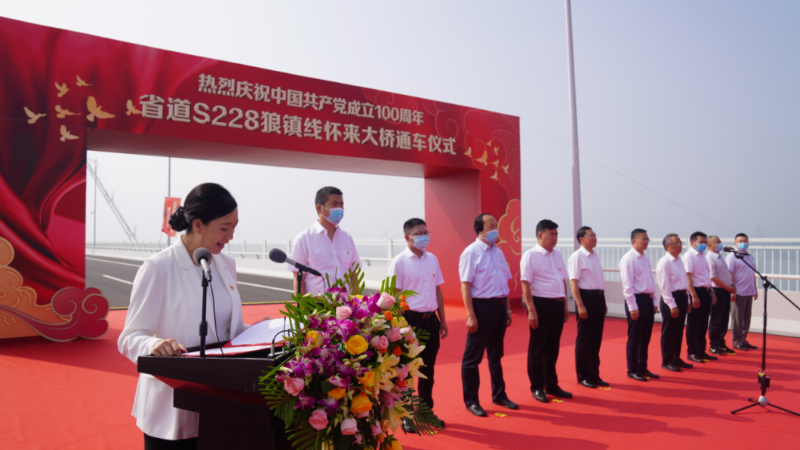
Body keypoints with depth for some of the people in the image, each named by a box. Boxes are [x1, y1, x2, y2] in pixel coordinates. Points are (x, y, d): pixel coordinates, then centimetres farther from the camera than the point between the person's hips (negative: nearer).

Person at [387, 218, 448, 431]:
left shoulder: (433, 259, 9)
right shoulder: (399, 262, -9)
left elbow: (438, 291, 13)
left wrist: (442, 319, 12)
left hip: (431, 319, 6)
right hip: (410, 319, -5)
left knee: (428, 369, 15)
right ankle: (406, 415, 20)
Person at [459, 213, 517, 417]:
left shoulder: (498, 252, 12)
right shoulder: (471, 252, -11)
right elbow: (465, 286, -14)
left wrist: (507, 308, 14)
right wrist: (471, 315, -18)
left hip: (499, 306, 7)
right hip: (482, 306, -7)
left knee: (496, 354, 19)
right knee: (473, 356, 4)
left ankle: (499, 394, 33)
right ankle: (471, 400, 16)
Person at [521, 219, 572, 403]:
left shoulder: (557, 254, 12)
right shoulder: (530, 256, -10)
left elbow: (563, 281, 18)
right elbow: (526, 285, -13)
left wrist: (565, 305, 15)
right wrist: (531, 310, -18)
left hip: (557, 304, 7)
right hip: (541, 304, -6)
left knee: (553, 347, 15)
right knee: (537, 348, 5)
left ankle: (551, 385, 27)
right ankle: (536, 388, 17)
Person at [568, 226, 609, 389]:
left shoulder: (595, 256, 13)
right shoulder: (577, 257, -11)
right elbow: (573, 282, -15)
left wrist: (603, 302, 18)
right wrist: (580, 305, -20)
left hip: (599, 297, 8)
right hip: (586, 297, -8)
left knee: (596, 338, 13)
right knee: (584, 338, 1)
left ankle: (594, 374, 25)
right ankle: (582, 376, 13)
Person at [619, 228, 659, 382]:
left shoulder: (646, 258, 12)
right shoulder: (628, 259, -13)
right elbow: (627, 285, -16)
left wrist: (654, 301, 15)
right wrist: (633, 307, -18)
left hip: (648, 300, 8)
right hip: (637, 300, -8)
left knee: (645, 337, 15)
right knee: (634, 338, 2)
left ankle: (642, 368, 27)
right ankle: (632, 370, 14)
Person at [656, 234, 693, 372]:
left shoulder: (679, 260, 11)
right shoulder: (664, 263, -16)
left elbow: (684, 281, 18)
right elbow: (664, 286, -18)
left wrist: (687, 301, 15)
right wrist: (672, 306, -18)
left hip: (682, 297, 8)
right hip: (671, 299, -8)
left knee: (679, 330, 16)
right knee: (669, 331, 1)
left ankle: (676, 358, 28)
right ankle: (667, 361, 12)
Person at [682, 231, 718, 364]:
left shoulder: (702, 257, 16)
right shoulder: (688, 256, -11)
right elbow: (687, 277, -17)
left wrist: (711, 292, 19)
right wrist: (694, 296, -22)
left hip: (706, 292, 9)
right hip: (696, 292, -9)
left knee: (703, 324, 13)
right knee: (693, 324, 0)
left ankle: (701, 351, 22)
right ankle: (691, 352, 8)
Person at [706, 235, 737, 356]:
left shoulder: (720, 257, 16)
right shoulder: (709, 258, -13)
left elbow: (727, 273, 21)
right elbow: (713, 277, -18)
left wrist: (732, 286, 6)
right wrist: (728, 288, -15)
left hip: (726, 291, 9)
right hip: (717, 291, -9)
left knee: (724, 320, 13)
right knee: (716, 320, -2)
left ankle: (721, 344, 22)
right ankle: (713, 346, 7)